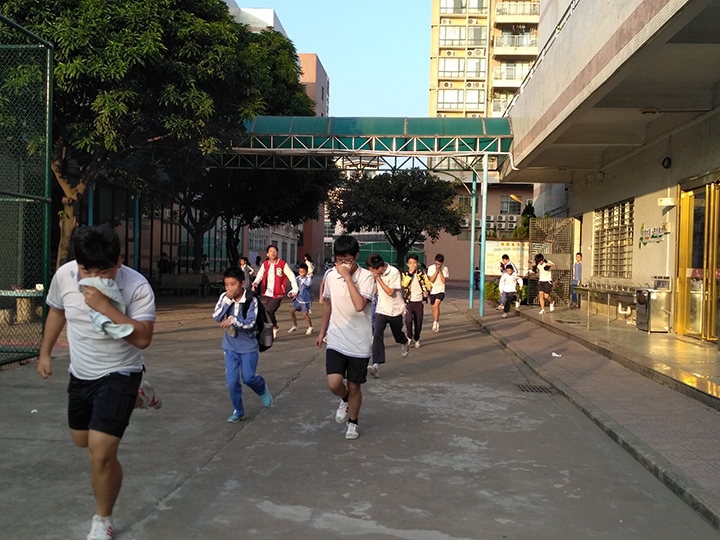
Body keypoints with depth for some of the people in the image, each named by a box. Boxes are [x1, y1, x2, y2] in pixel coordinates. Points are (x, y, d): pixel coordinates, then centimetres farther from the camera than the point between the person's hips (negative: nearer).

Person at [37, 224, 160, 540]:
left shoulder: (137, 286, -26)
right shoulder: (64, 275, -11)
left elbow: (143, 338, -34)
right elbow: (57, 311, 10)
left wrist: (104, 306, -41)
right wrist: (45, 352, 13)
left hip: (118, 374, -6)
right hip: (80, 373, 6)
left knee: (101, 453, -14)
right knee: (82, 439, 25)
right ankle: (136, 397, 47)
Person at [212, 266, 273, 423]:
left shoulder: (251, 300, -17)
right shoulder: (224, 297, -7)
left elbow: (250, 323, -20)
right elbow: (217, 317, -16)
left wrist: (233, 320, -30)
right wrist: (227, 300, -23)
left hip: (248, 346, -3)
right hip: (230, 346, 3)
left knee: (248, 377, 0)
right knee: (232, 380, 0)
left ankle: (262, 390, 35)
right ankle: (238, 411, 18)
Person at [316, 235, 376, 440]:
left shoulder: (366, 277, -13)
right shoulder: (331, 276, 0)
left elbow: (359, 305, -29)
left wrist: (347, 276, -26)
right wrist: (322, 332, 19)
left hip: (359, 343, -2)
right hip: (336, 341, 3)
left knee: (354, 386, 9)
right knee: (334, 383, -12)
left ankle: (353, 423, 33)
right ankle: (345, 400, 23)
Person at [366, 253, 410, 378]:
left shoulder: (394, 272, -22)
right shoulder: (377, 272, -4)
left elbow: (390, 292, -25)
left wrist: (378, 278, -27)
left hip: (395, 310, -3)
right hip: (381, 310, 3)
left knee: (397, 334, 17)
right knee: (377, 335, -16)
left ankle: (405, 342, 56)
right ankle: (376, 365, -24)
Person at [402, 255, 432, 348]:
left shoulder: (421, 273, 4)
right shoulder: (404, 274, 1)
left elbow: (428, 283, 4)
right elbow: (403, 285, -15)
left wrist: (427, 291, -15)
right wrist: (410, 274, -19)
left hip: (419, 302, 2)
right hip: (409, 302, -1)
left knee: (418, 322, 7)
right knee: (408, 320, -20)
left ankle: (416, 339, 30)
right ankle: (409, 336, 5)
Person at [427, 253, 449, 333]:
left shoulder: (445, 269, -5)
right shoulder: (431, 268, -4)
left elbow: (444, 281, -9)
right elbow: (431, 280, -10)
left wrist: (440, 271, -15)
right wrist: (436, 271, -17)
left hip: (440, 291, -2)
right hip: (432, 291, 3)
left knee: (436, 305, -26)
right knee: (433, 308, 11)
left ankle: (435, 323, -23)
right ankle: (437, 324, 30)